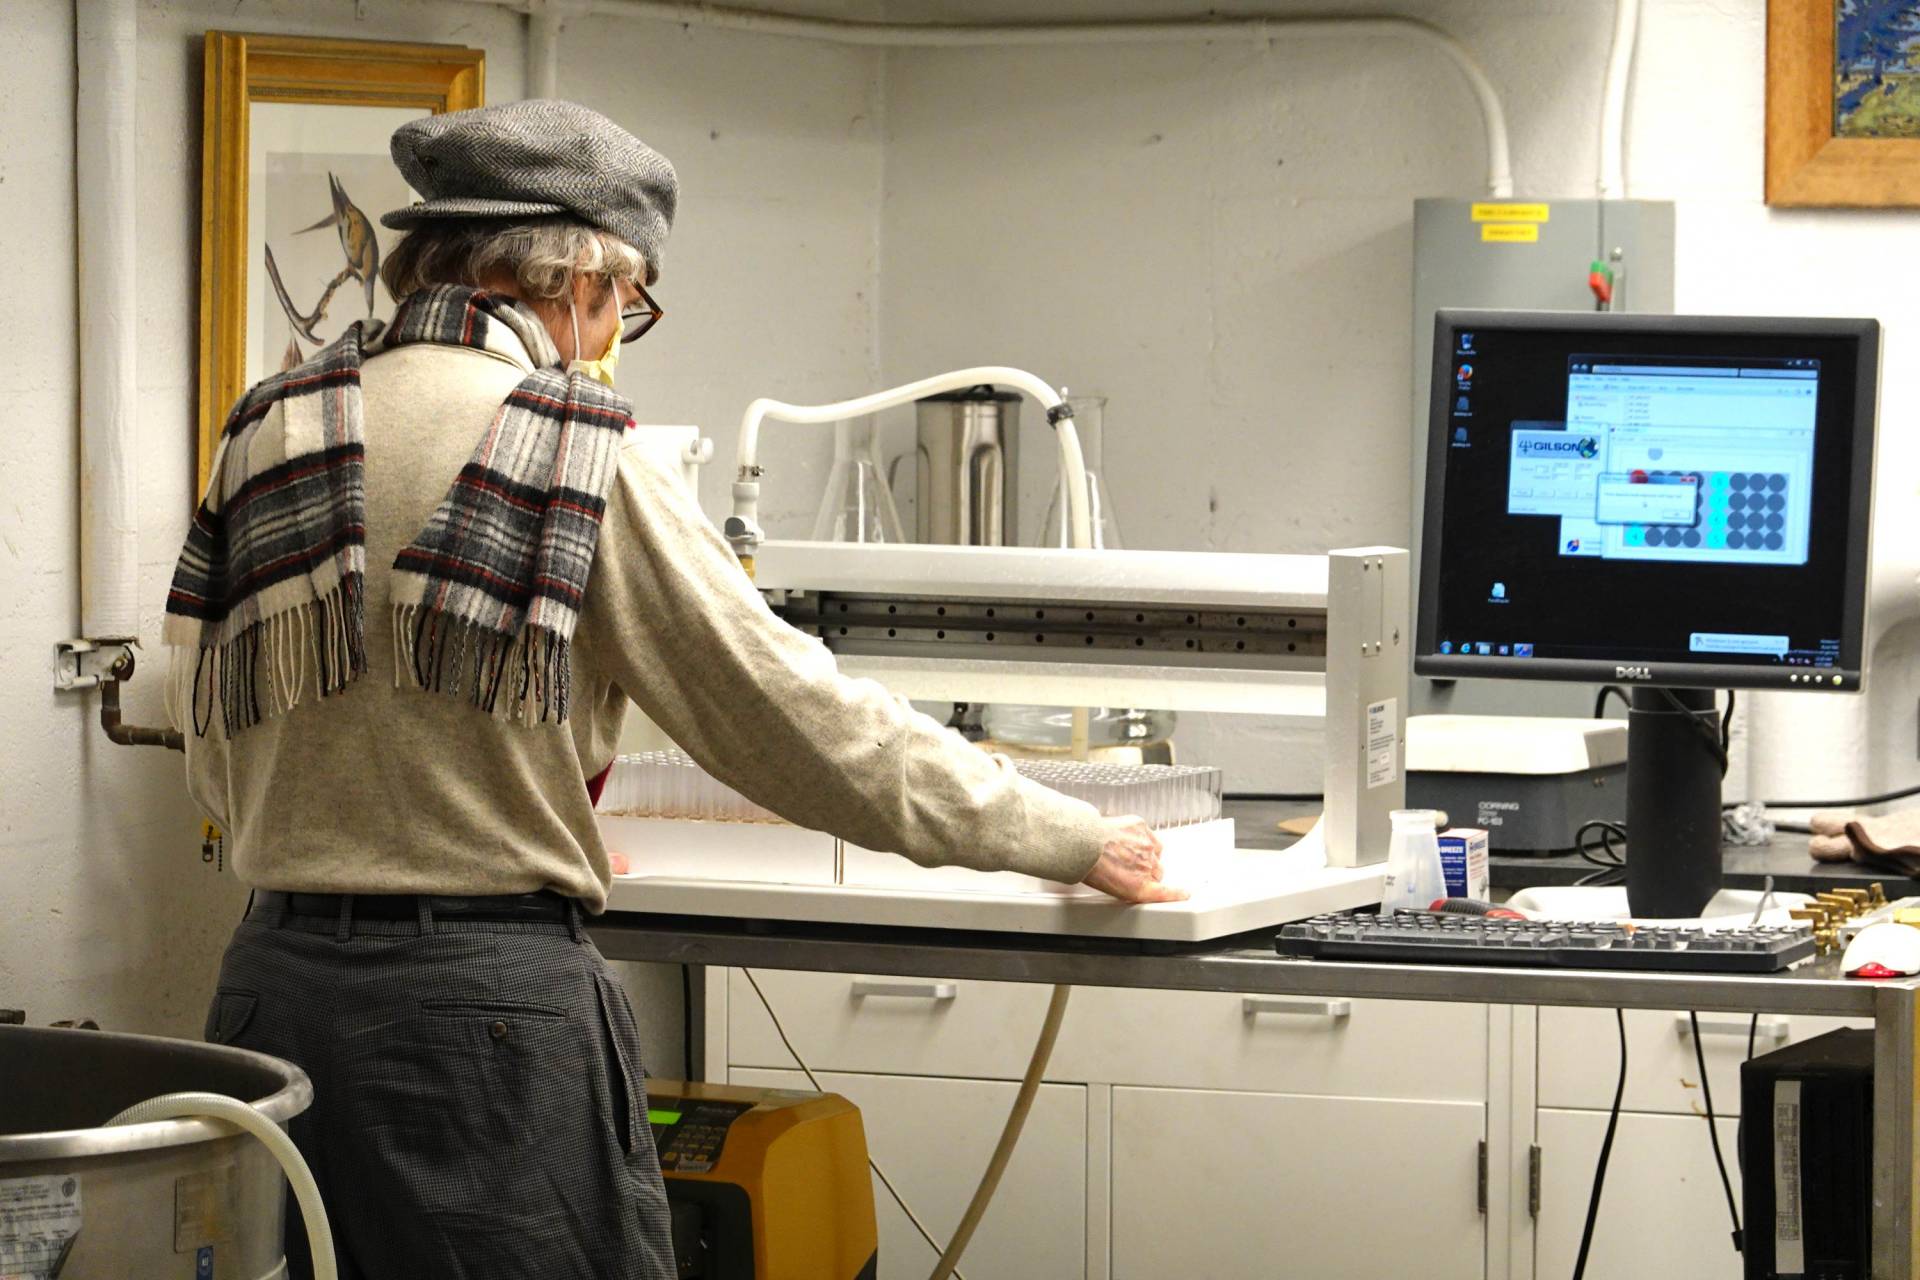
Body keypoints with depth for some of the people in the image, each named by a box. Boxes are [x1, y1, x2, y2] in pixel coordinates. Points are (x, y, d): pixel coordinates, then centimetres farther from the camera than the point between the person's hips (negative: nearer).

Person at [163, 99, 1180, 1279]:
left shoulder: (266, 438, 8)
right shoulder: (576, 454, -9)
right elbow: (791, 709, -7)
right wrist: (1075, 839, 3)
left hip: (276, 977, 6)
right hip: (487, 1002, -6)